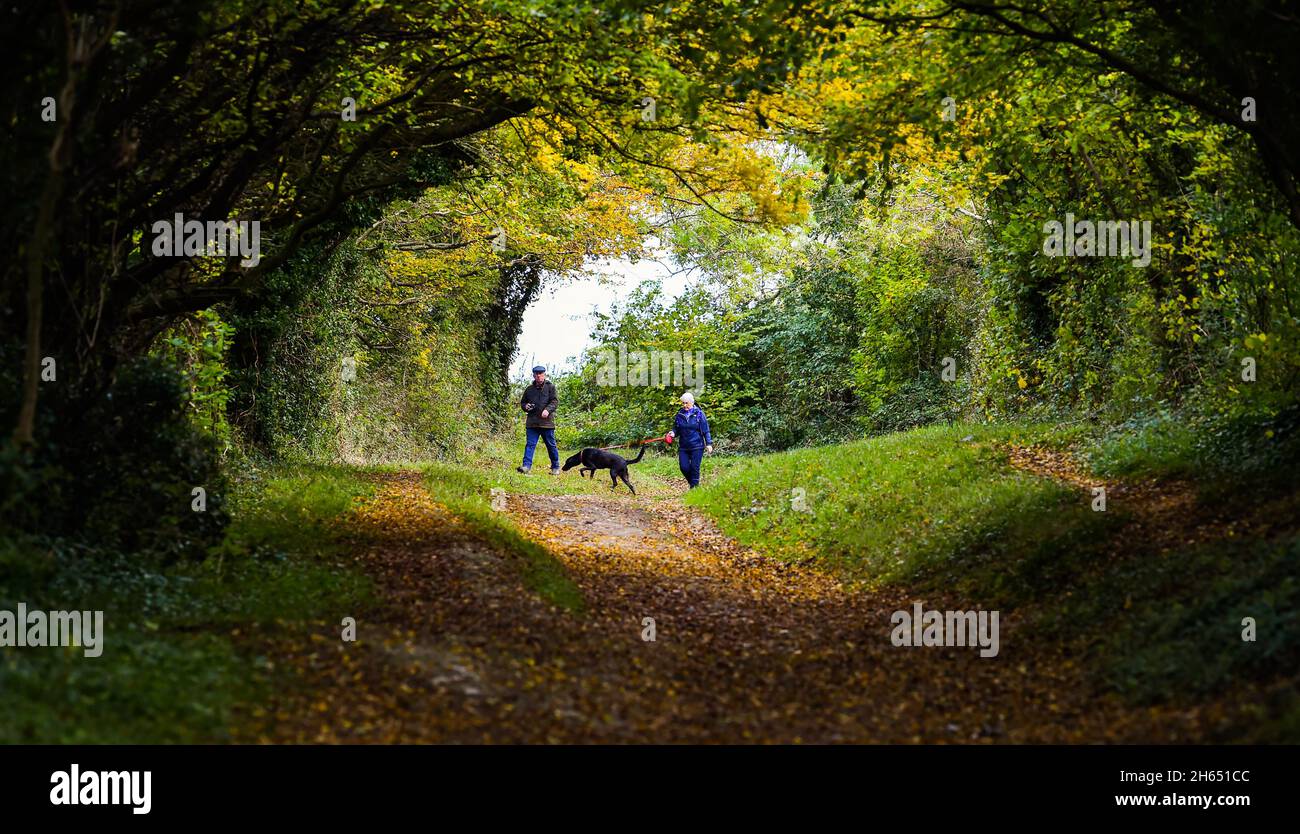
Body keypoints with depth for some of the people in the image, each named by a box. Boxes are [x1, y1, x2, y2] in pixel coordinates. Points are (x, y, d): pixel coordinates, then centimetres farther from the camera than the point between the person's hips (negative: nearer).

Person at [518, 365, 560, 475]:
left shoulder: (550, 387, 4)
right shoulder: (529, 389, 15)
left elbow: (555, 401, -4)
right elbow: (522, 402, 25)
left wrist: (548, 410, -22)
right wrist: (525, 407, 1)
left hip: (547, 422, -3)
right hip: (532, 422, 3)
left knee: (551, 445, 5)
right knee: (530, 444, -5)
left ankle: (555, 467, 15)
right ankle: (527, 466, -11)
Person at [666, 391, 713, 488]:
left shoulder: (699, 414, -3)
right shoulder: (680, 415, 7)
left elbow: (706, 430, -1)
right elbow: (676, 429, 16)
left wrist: (709, 444, -5)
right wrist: (673, 433, -7)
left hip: (696, 447, -4)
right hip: (683, 447, 4)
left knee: (694, 468, -5)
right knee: (684, 467, -2)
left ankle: (694, 487, 4)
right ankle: (692, 483, 22)